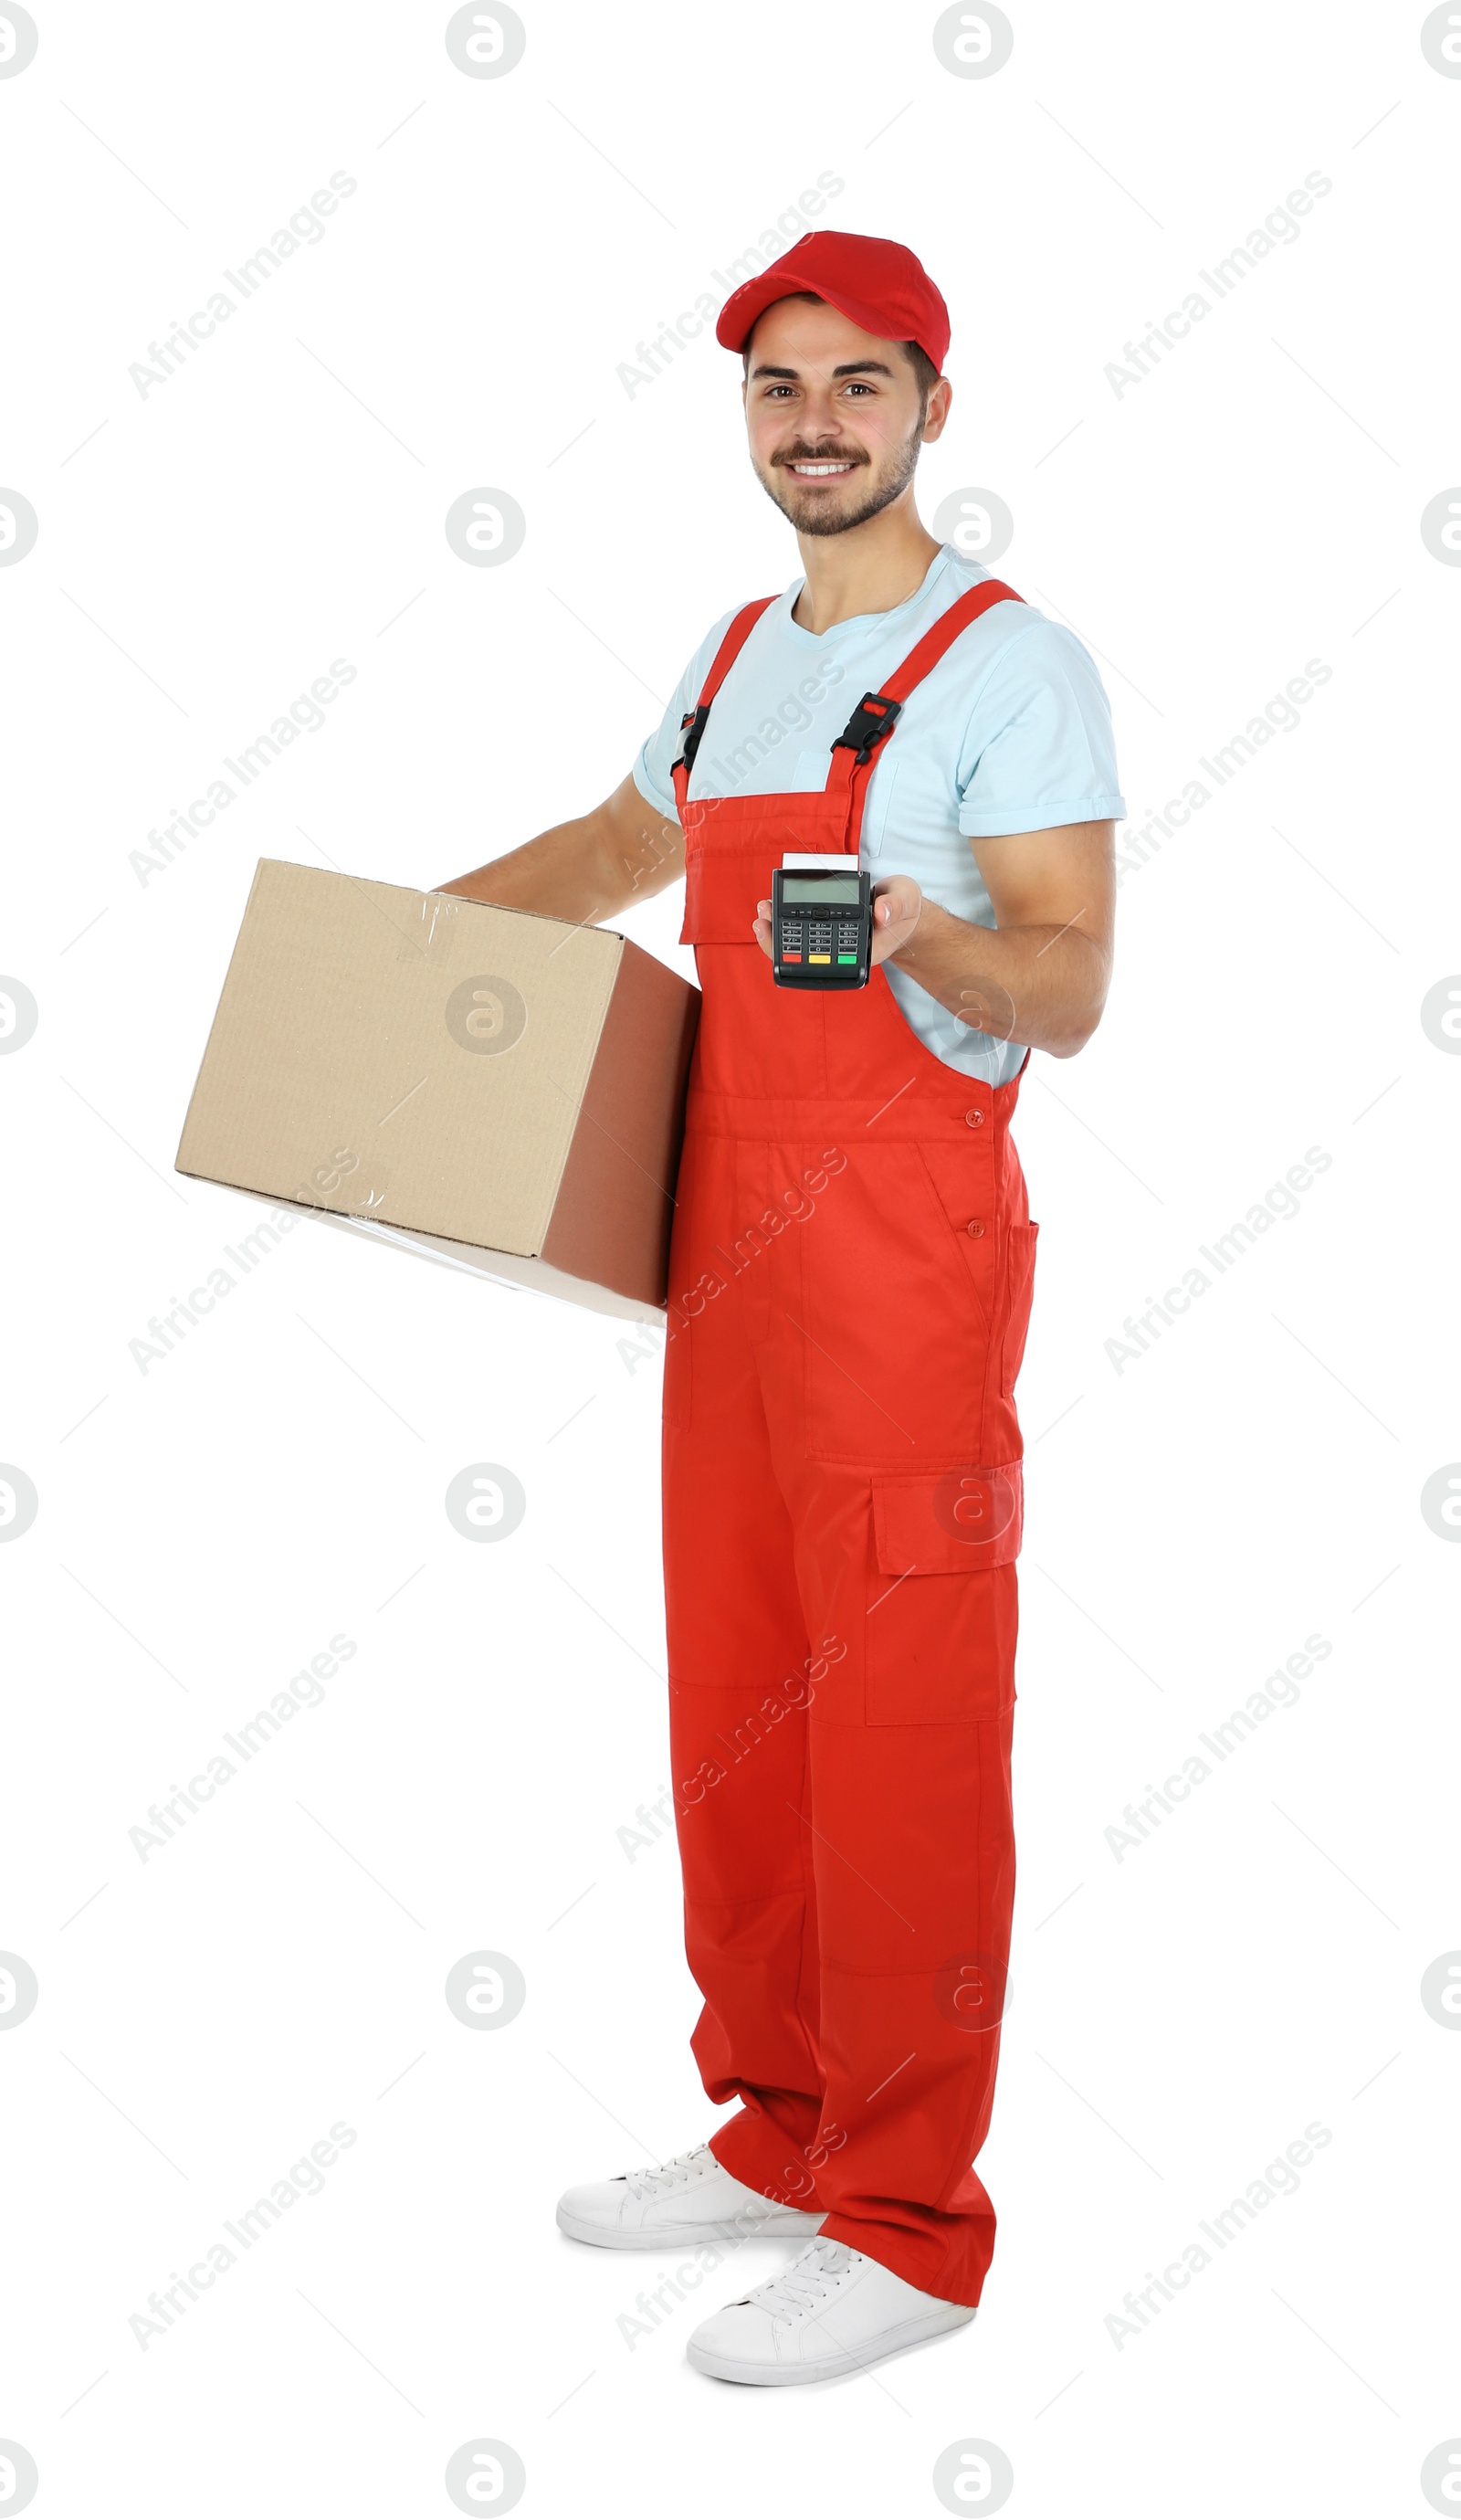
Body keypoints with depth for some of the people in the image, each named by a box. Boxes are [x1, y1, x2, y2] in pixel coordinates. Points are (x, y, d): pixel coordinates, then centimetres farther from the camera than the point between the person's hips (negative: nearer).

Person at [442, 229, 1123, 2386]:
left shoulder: (1011, 664, -6)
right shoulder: (733, 659, 17)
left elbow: (1069, 993, -13)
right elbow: (620, 851, 35)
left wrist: (924, 935, -33)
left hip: (910, 1240, -8)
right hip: (728, 1233, 8)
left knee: (898, 1734, -5)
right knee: (736, 1715, 12)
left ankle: (907, 2227, 5)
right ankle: (780, 2130, 27)